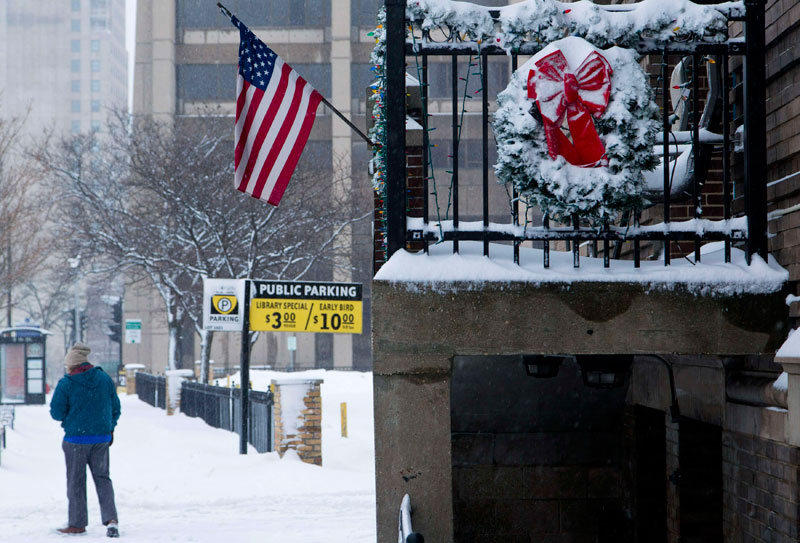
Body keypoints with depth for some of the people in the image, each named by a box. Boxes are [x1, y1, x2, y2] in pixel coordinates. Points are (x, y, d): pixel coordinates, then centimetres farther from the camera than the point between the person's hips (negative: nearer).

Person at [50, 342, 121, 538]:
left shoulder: (66, 384, -13)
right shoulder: (105, 379, 1)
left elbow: (56, 412, -10)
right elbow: (115, 408, 7)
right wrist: (110, 428, 20)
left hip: (76, 439, -4)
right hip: (102, 438, 4)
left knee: (76, 481, 8)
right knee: (102, 478, 13)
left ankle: (78, 524, 14)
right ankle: (111, 519, -2)